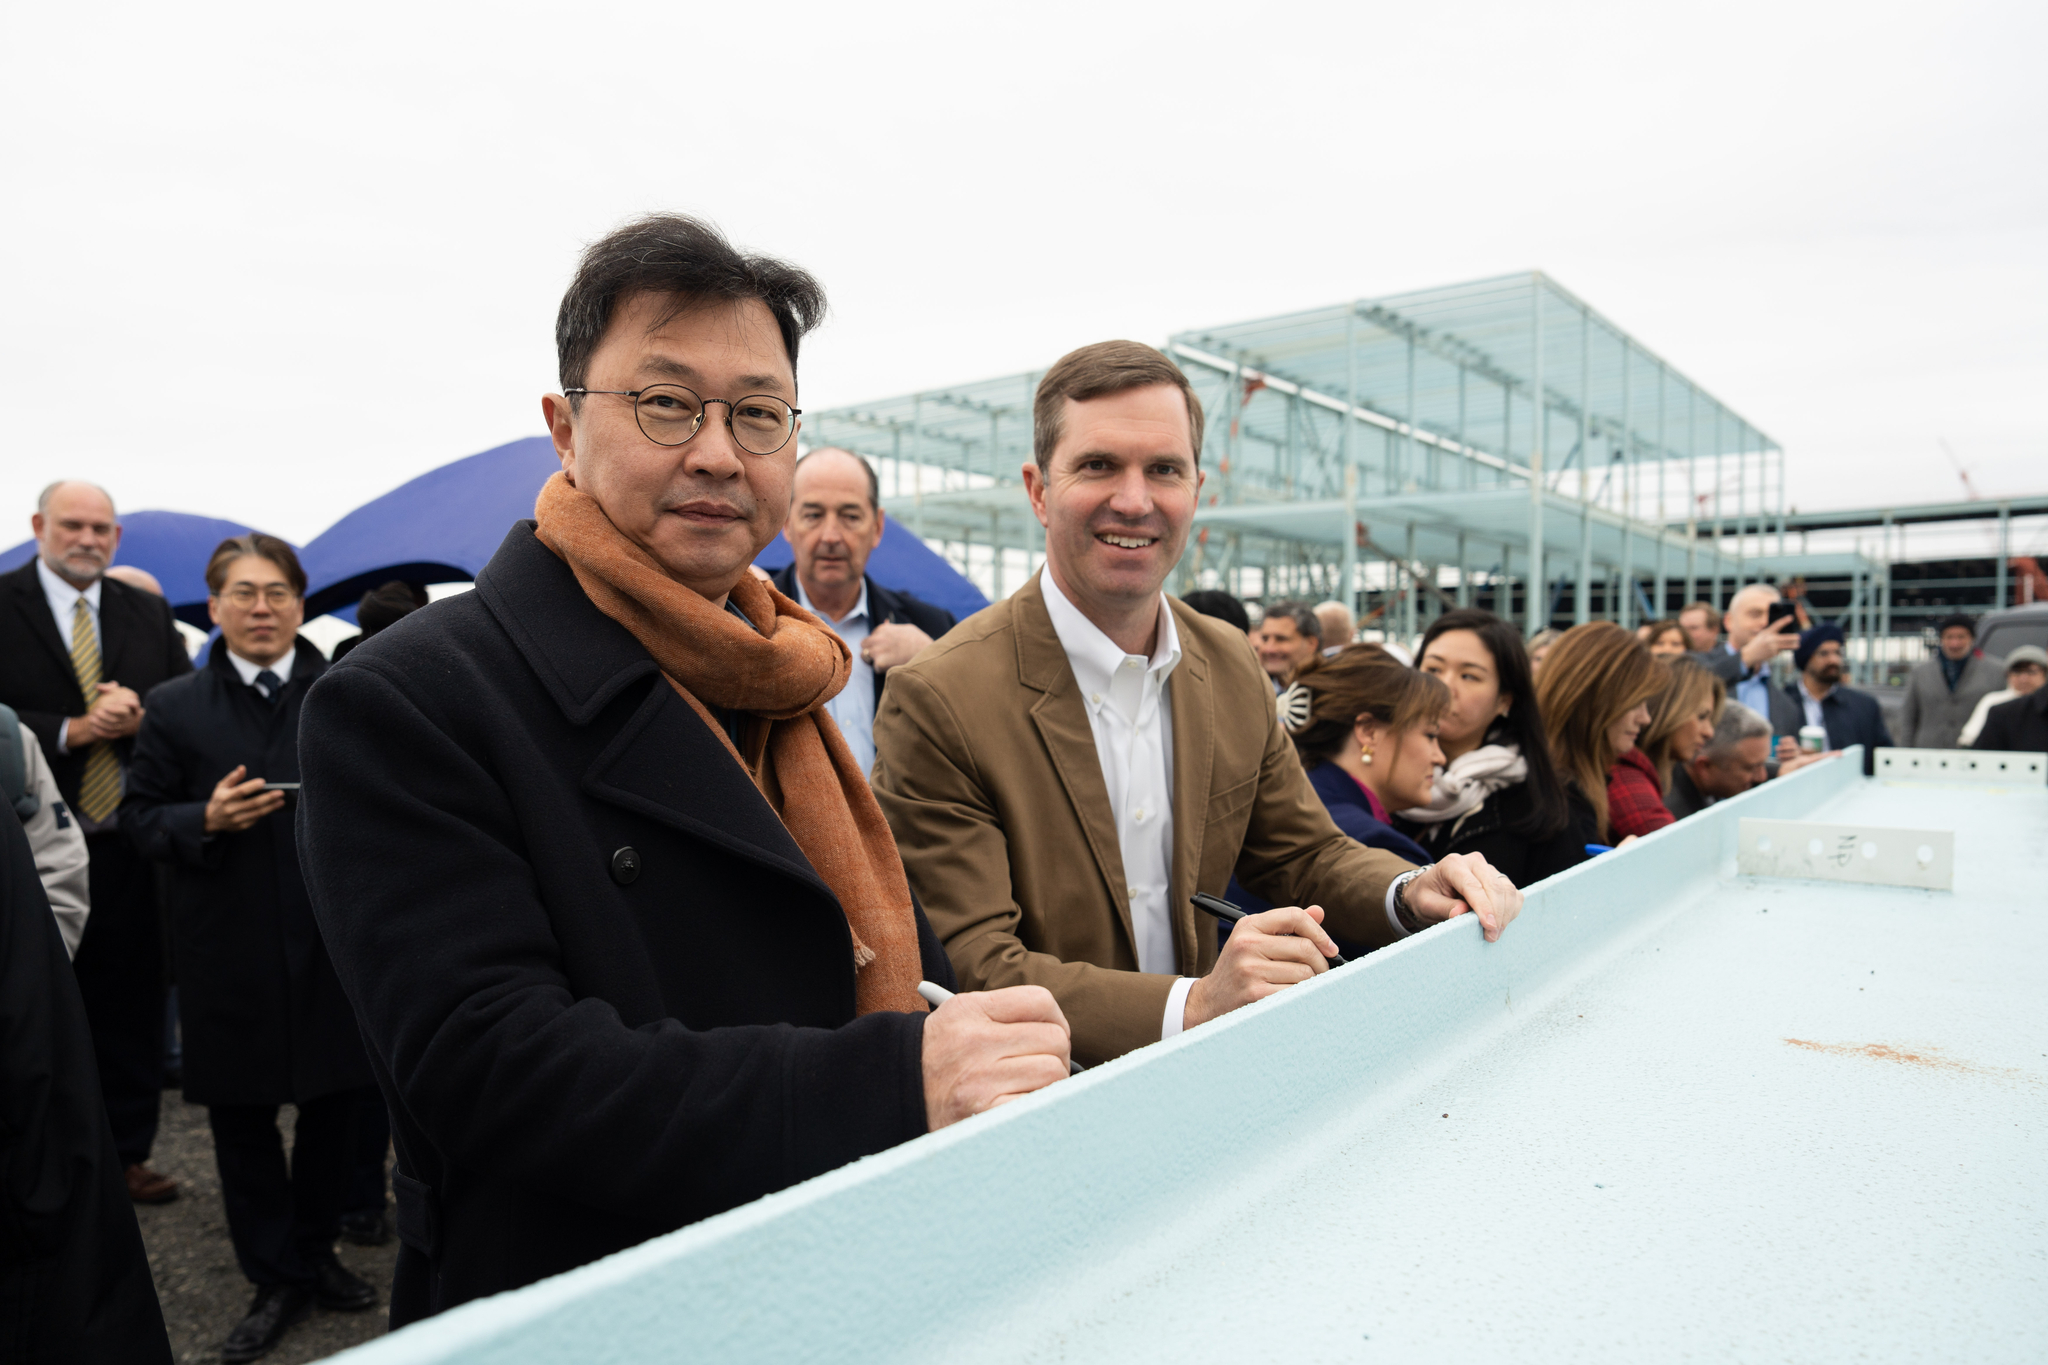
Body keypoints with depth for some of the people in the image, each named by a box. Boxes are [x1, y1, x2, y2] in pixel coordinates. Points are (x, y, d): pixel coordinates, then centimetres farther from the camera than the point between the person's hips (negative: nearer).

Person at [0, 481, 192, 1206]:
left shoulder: (148, 614, 10)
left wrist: (137, 718, -12)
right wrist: (71, 731, -18)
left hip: (129, 845, 3)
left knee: (132, 1004, 10)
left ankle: (126, 1153, 23)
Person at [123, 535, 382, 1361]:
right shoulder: (175, 708, 2)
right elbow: (139, 818, 2)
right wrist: (205, 820, -16)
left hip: (334, 943, 1)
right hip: (232, 954, 0)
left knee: (335, 1107, 11)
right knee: (241, 1119, 10)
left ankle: (314, 1254, 32)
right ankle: (275, 1280, 26)